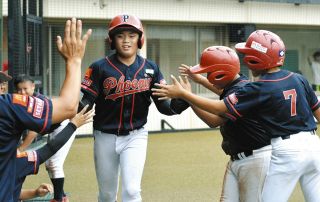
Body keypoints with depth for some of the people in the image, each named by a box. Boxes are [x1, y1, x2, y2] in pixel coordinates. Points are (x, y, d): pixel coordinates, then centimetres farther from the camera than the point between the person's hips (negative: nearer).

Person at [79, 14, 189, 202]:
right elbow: (84, 102, -13)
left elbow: (164, 106, -3)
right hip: (105, 137, 0)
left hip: (135, 137, 0)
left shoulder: (150, 68, -2)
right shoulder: (100, 67, -8)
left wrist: (184, 101, -25)